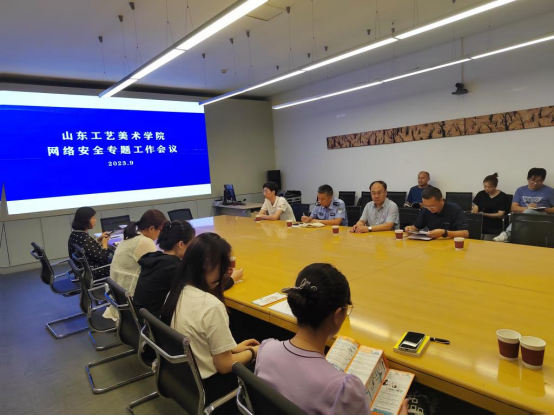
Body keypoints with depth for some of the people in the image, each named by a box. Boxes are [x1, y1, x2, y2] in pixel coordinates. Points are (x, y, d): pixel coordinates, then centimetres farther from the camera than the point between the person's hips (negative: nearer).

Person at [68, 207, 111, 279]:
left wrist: (98, 240, 5)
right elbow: (103, 259, -25)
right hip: (93, 273, -9)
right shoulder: (86, 239, -29)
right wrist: (104, 244, -10)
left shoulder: (74, 234, -1)